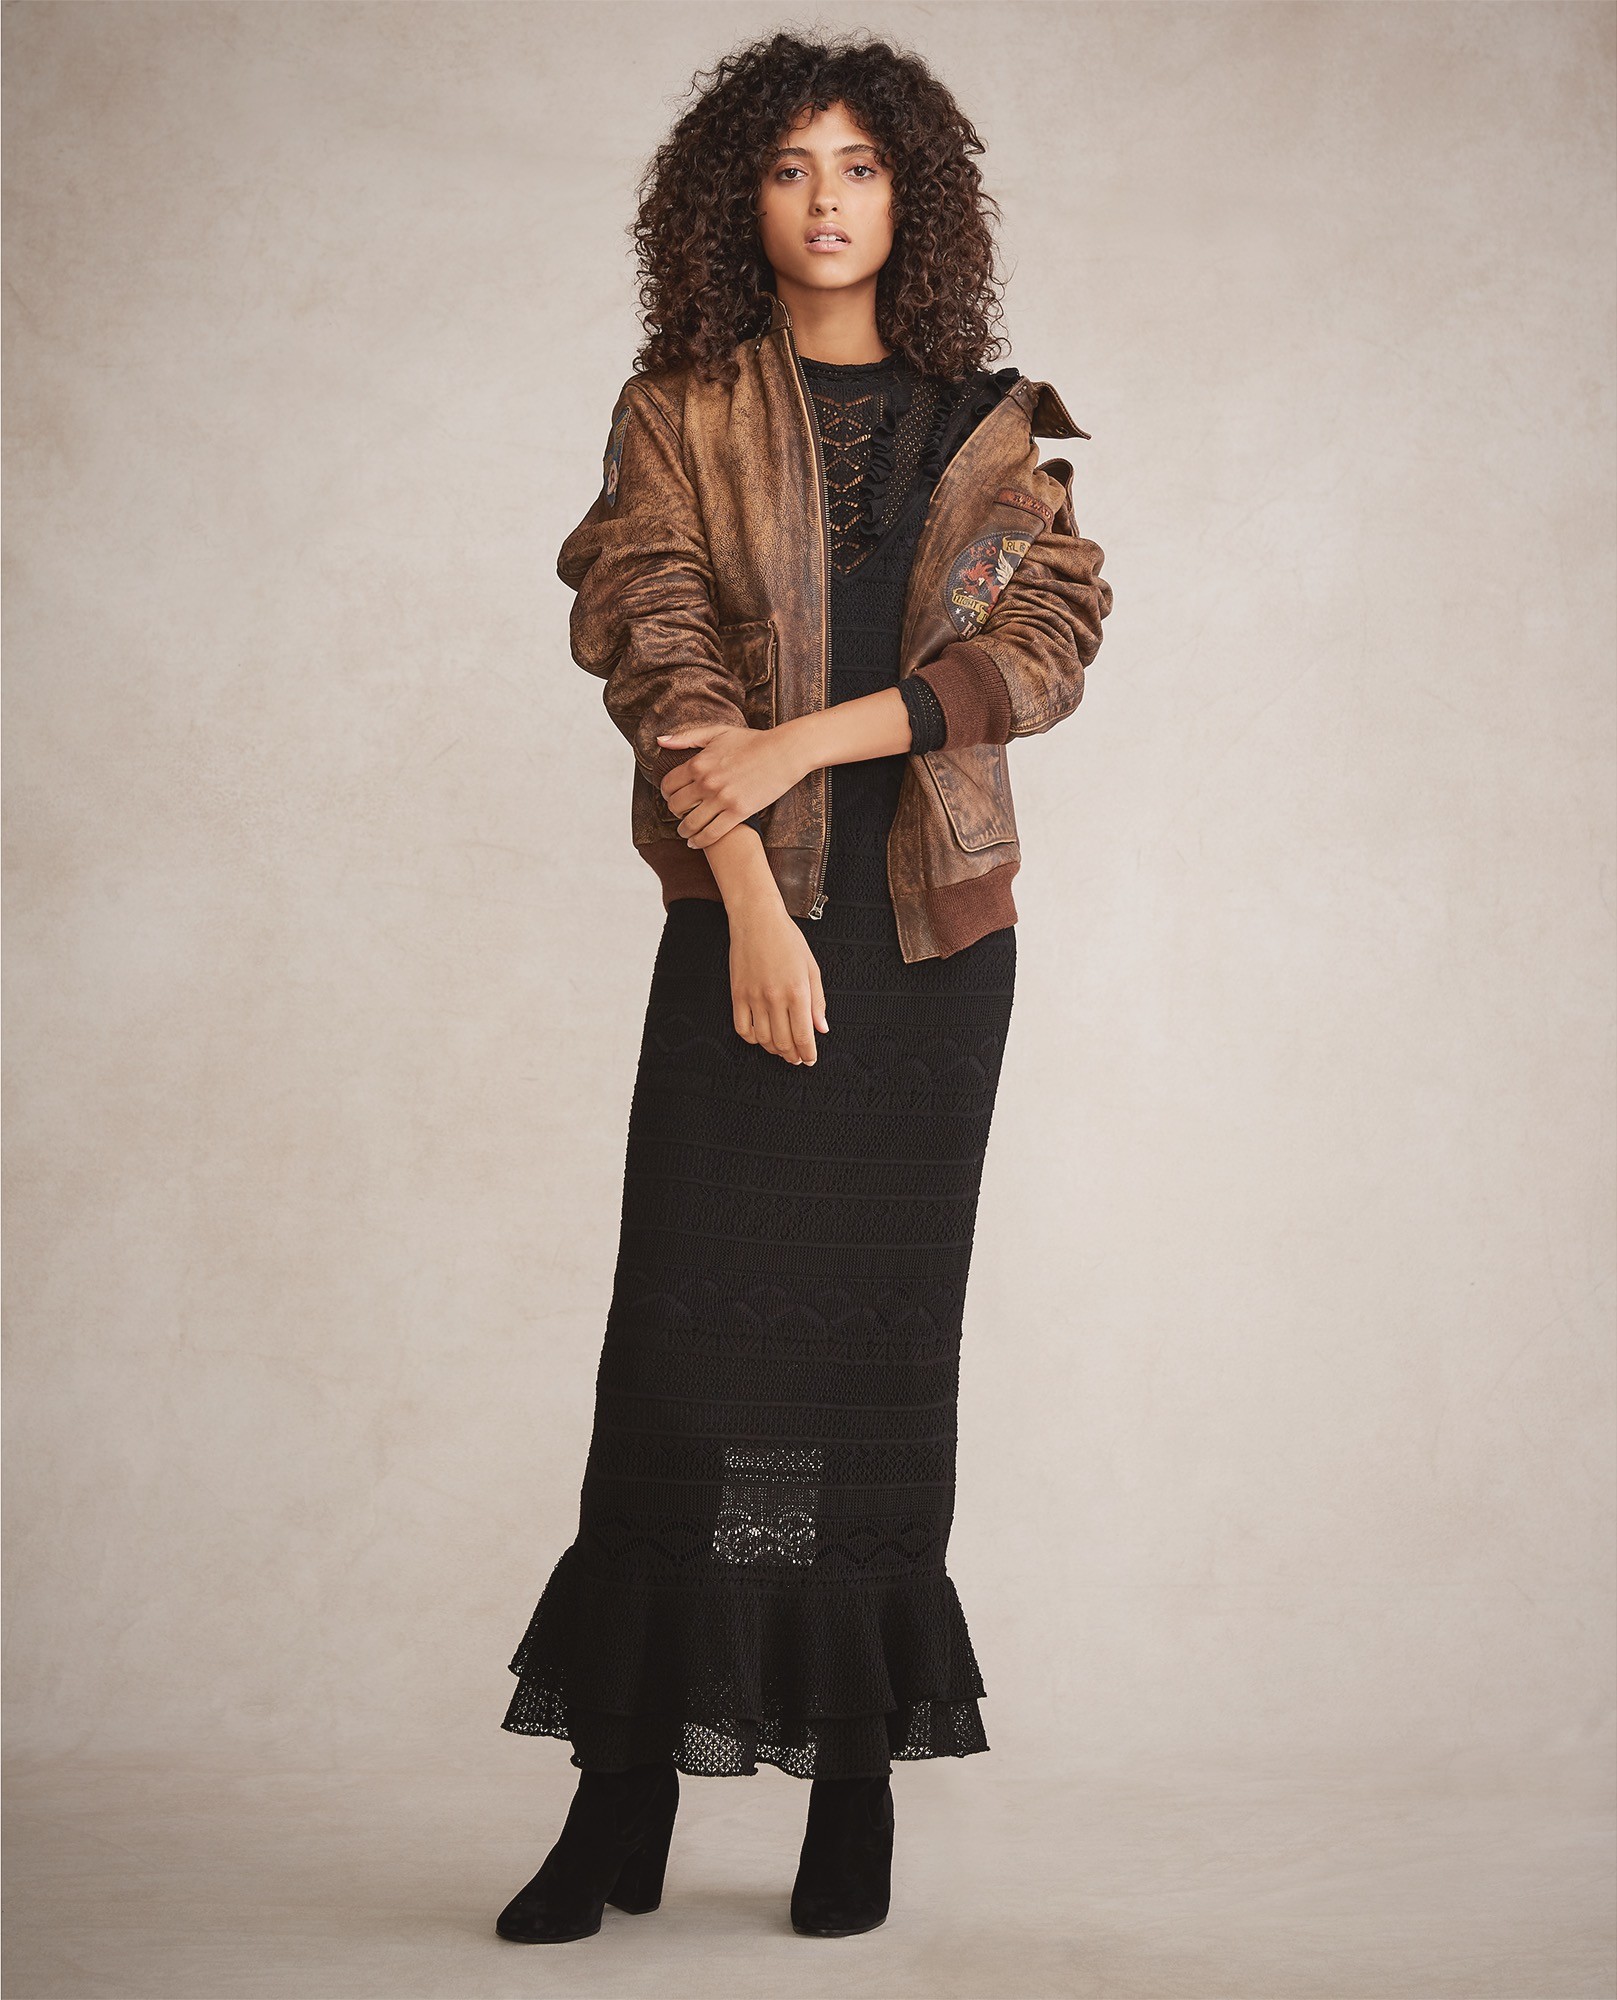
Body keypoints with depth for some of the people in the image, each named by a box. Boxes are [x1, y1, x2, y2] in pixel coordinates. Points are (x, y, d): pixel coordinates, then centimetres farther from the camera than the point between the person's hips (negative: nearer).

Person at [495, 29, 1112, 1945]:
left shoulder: (989, 427, 10)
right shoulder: (677, 415, 6)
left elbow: (1048, 640, -3)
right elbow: (662, 657, -5)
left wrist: (806, 736, -14)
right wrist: (751, 905, -16)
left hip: (939, 932, 2)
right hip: (745, 925, -1)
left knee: (885, 1348, 3)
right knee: (688, 1341, -5)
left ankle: (858, 1784, 10)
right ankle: (626, 1800, 1)